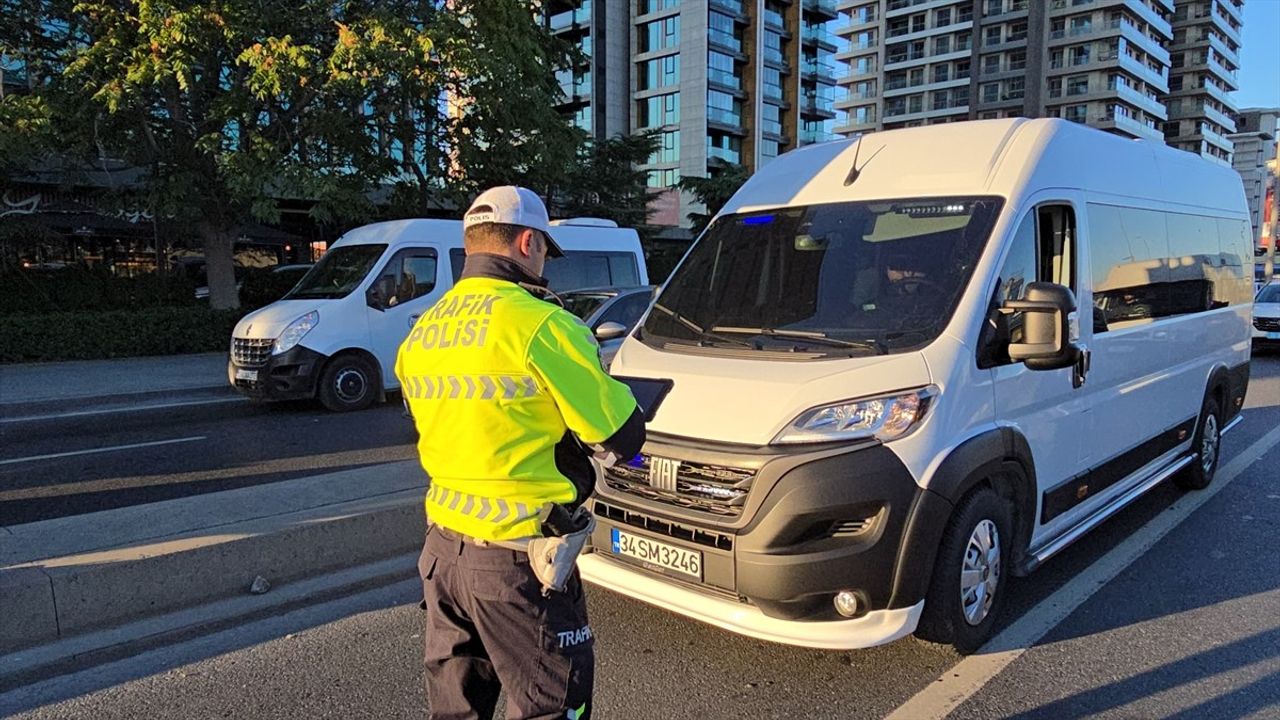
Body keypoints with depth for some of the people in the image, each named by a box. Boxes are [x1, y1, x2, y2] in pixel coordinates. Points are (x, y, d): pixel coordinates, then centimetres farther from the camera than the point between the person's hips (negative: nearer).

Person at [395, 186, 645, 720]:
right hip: (517, 561, -8)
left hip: (441, 549, 8)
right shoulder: (542, 325, -18)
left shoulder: (422, 332, 7)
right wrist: (606, 387, 7)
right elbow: (621, 437, -12)